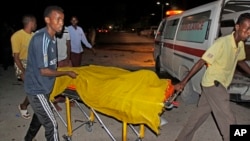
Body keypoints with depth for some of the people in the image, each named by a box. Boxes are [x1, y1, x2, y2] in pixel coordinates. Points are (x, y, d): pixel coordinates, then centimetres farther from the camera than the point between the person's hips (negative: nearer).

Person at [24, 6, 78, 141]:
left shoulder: (51, 37, 3)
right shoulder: (41, 39, -26)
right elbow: (44, 71, -24)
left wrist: (64, 64, 10)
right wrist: (67, 73, -14)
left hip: (42, 87, 9)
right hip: (37, 89, -9)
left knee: (40, 116, 27)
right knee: (51, 124, -5)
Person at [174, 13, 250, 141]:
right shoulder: (222, 43, -23)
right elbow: (201, 62, -22)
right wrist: (184, 81, -21)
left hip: (220, 84, 9)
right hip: (213, 84, -9)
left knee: (201, 113, 16)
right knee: (228, 120, -5)